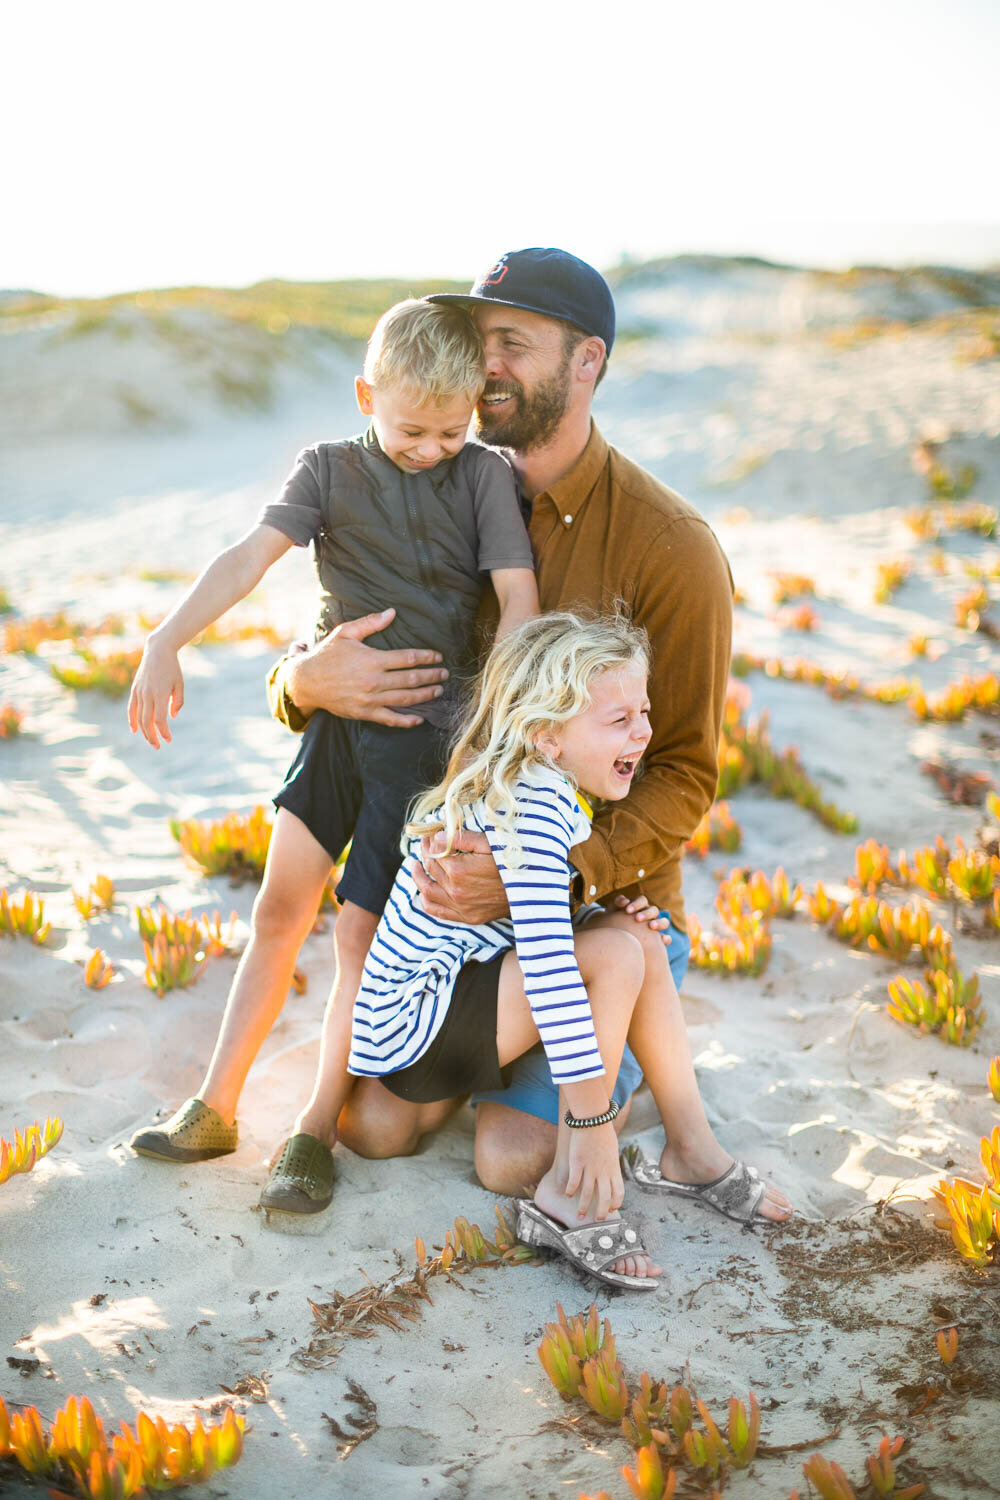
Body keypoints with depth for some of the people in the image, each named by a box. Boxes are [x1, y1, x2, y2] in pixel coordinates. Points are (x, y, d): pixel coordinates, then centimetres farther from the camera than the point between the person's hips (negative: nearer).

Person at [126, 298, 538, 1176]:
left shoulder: (483, 476, -3)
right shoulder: (330, 469, 2)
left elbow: (519, 596, -8)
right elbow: (251, 556, -10)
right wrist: (167, 641, -24)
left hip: (429, 731, -3)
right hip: (337, 716, 3)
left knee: (361, 932, -3)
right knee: (279, 907, 6)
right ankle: (216, 1108, 17)